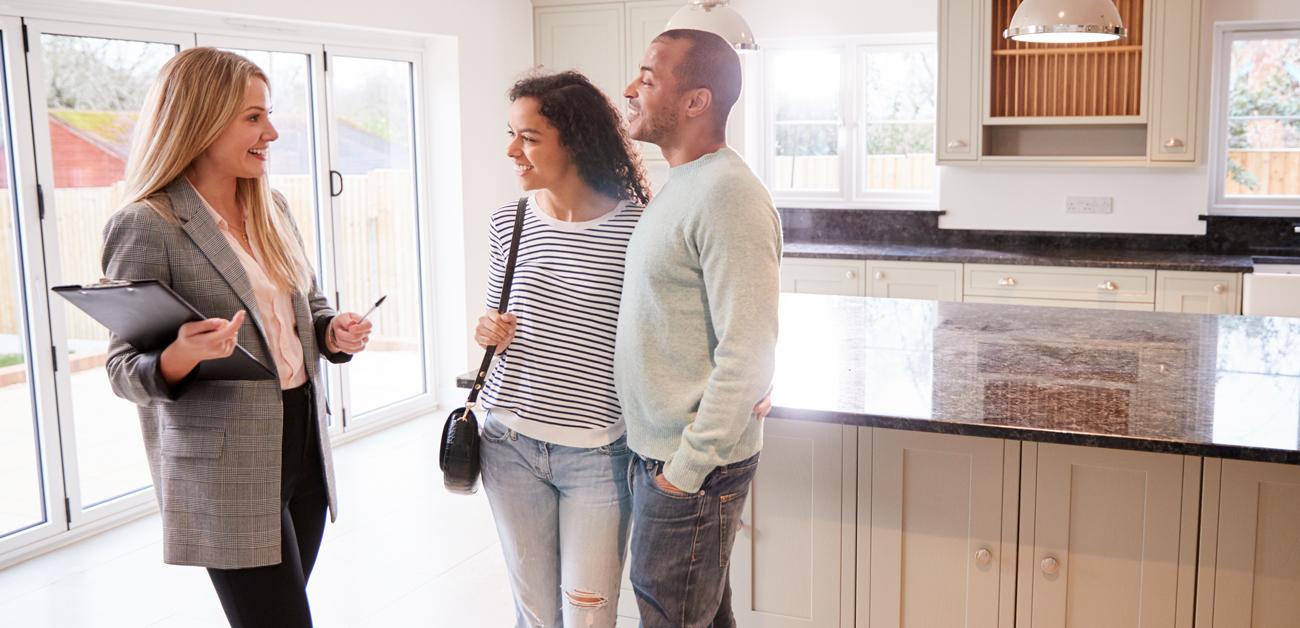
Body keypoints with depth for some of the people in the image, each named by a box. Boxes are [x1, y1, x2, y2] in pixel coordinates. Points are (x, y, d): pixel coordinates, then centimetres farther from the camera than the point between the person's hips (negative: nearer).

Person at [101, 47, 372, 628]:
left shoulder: (271, 207, 7)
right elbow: (125, 373, -10)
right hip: (228, 471, -7)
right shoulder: (147, 227, -14)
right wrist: (181, 356, -31)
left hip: (304, 440, 7)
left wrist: (334, 334, -4)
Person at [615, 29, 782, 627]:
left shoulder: (728, 196, -20)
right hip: (660, 451, 9)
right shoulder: (681, 187, 11)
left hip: (692, 466, -9)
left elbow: (746, 357, -23)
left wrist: (685, 470, -18)